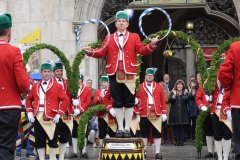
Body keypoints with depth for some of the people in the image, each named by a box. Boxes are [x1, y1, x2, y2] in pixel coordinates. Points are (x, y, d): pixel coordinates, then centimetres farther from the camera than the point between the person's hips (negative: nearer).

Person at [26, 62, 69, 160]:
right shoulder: (35, 86, 13)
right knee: (39, 140, 5)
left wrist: (59, 114, -11)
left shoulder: (57, 86, 0)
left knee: (52, 139, 1)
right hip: (37, 117, 4)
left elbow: (65, 100, -4)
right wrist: (29, 112, 6)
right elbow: (29, 99, 19)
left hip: (51, 117, -3)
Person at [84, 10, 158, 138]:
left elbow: (142, 51, -2)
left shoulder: (134, 37, 10)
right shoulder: (109, 38, 14)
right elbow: (102, 53, 6)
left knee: (129, 102, 0)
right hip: (114, 73, 1)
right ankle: (120, 128, 9)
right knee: (117, 102, 4)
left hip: (129, 73, -1)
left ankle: (127, 128, 6)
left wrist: (151, 45, -19)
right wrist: (91, 52, -11)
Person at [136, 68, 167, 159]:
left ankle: (157, 153, 9)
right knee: (144, 134, 6)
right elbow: (136, 99, 1)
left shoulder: (159, 87, 7)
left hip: (156, 114, 1)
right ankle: (143, 152, 14)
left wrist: (164, 113, 1)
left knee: (157, 134, 3)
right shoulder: (139, 87, 2)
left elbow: (163, 101, 5)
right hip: (144, 114, -1)